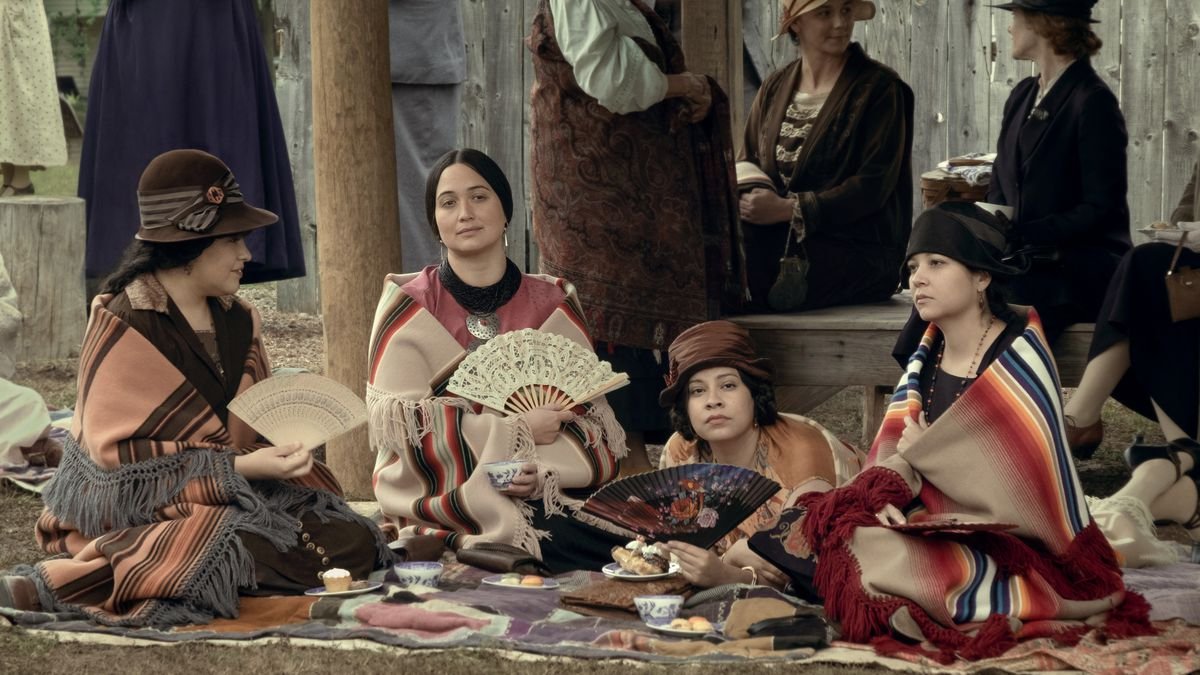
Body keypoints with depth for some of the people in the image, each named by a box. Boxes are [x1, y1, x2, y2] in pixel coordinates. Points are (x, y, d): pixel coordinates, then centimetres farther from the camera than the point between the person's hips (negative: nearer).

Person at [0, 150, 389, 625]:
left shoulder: (239, 321, 9)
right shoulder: (124, 328, -12)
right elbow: (121, 460, -17)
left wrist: (286, 441, -8)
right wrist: (238, 468, -22)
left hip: (233, 491, 8)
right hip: (136, 507, -8)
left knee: (353, 544, -12)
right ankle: (66, 581, -25)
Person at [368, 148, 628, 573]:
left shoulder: (554, 305, 12)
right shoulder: (408, 307, 4)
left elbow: (592, 417, 8)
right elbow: (401, 421, -6)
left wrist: (546, 469, -14)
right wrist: (516, 433, -10)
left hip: (548, 501, 4)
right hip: (447, 504, -4)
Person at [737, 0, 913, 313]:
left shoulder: (879, 88, -2)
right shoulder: (775, 89, 15)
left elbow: (874, 185, -11)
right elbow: (746, 163, 14)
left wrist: (789, 208, -19)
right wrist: (750, 198, -12)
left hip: (857, 250, -5)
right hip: (781, 240, 5)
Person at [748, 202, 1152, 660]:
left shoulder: (1018, 361, -15)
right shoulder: (928, 354, 8)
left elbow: (1023, 476, -22)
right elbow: (898, 447, 3)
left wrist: (925, 452, -8)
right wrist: (886, 493, -21)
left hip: (1007, 548, -7)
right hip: (941, 524, 7)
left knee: (876, 558, -29)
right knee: (808, 529, -9)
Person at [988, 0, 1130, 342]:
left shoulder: (1093, 102, -10)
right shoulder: (1022, 95, 15)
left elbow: (1101, 208, -14)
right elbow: (999, 189, 19)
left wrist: (1020, 234, -20)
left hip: (1082, 271, -7)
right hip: (1023, 263, 7)